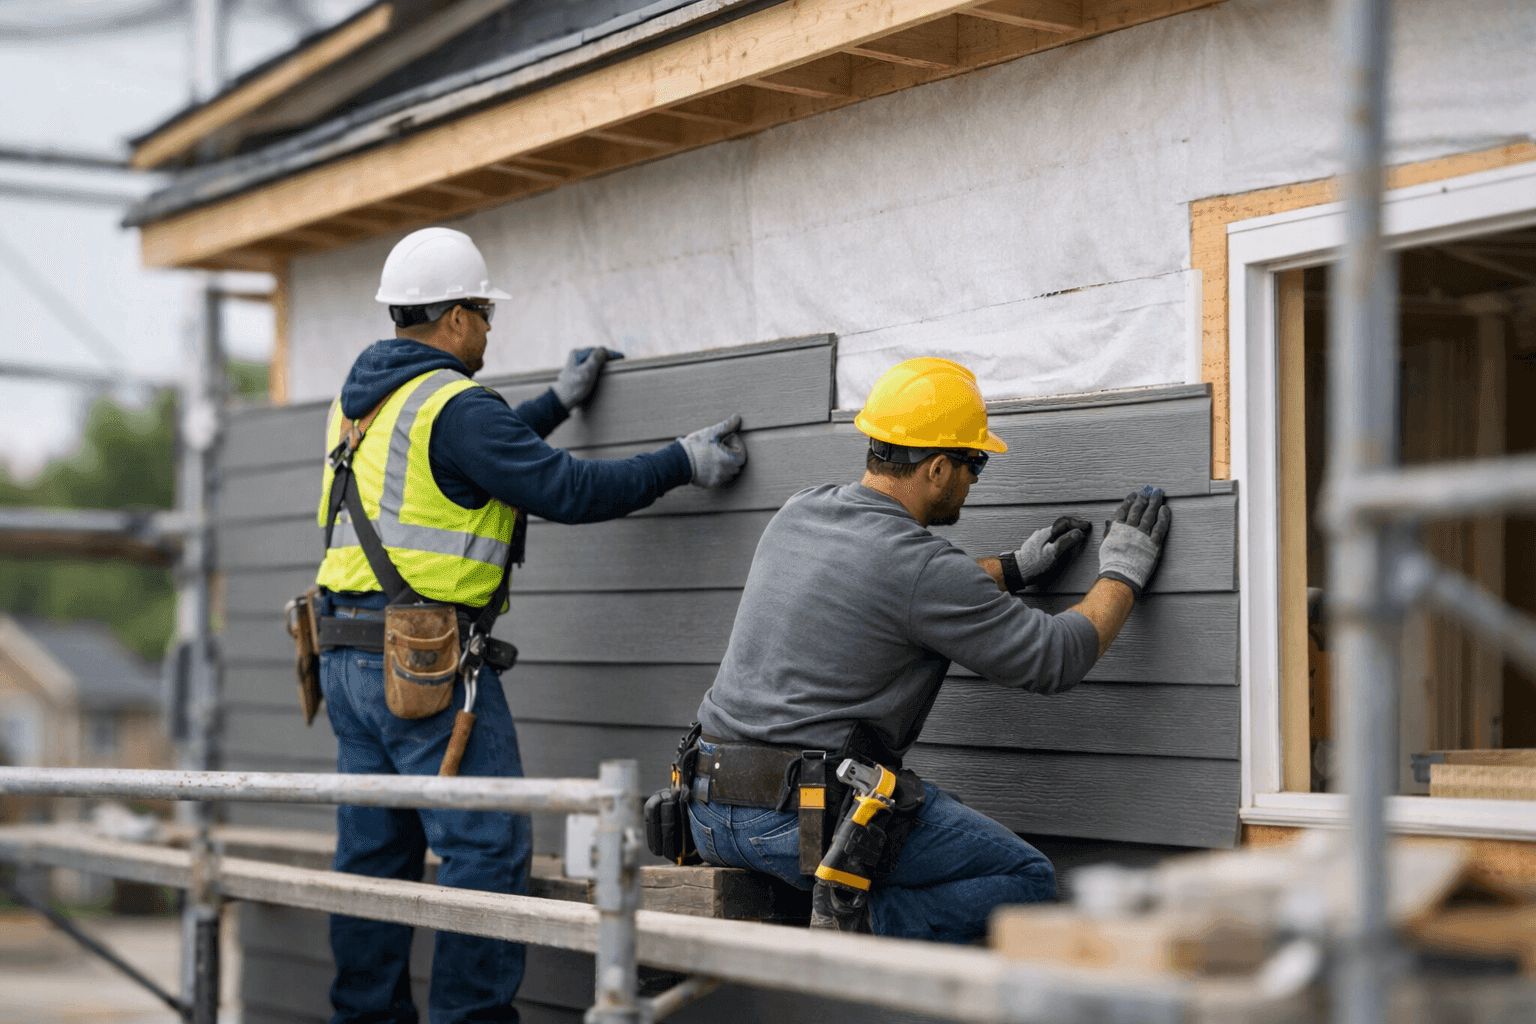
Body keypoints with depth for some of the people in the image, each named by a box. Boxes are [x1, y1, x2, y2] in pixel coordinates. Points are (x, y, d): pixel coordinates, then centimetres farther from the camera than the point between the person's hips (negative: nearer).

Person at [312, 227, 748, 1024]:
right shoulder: (453, 405, -13)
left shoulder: (363, 394, 16)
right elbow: (566, 490, -13)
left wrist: (559, 401, 37)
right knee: (488, 846, -5)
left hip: (348, 655, 9)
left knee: (374, 847, 12)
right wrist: (683, 463, -2)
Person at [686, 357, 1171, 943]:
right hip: (809, 821, -8)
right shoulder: (918, 565, -14)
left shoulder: (798, 514, 11)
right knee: (1027, 879, 1)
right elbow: (1057, 659, -6)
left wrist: (1012, 569, 34)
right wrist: (1123, 573, 10)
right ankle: (865, 926, -15)